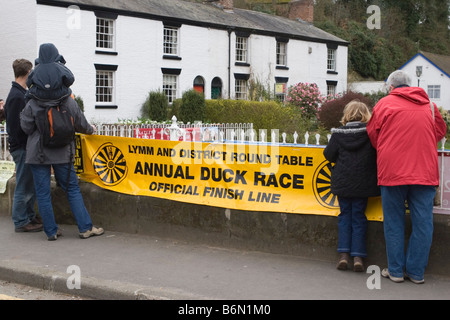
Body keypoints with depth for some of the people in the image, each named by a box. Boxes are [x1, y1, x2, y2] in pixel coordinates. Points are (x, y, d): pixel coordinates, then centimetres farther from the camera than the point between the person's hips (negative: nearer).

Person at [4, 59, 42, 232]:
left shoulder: (22, 93, 14)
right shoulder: (17, 96, -17)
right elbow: (16, 126, -20)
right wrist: (25, 146, -17)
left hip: (27, 148, 10)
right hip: (22, 148, -10)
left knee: (31, 184, 17)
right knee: (24, 187, -1)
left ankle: (30, 216, 28)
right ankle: (21, 222, 8)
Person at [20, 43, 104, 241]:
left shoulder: (32, 105, -6)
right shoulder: (69, 102, -3)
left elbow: (26, 127, -3)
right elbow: (81, 124, 7)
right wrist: (91, 130, 27)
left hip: (37, 153, -1)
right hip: (62, 153, 1)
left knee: (43, 193, 6)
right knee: (72, 189, 8)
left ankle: (51, 231, 8)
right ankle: (85, 228, 6)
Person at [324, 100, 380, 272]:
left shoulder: (338, 134, -4)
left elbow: (329, 155, -1)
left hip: (342, 182, 0)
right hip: (363, 184, 0)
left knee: (344, 216, 10)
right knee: (358, 216, 7)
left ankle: (343, 254, 5)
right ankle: (358, 256, 2)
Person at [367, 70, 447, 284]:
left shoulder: (384, 104, 2)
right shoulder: (429, 105, 10)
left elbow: (372, 135, 10)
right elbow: (441, 131, 22)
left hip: (392, 171, -1)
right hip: (425, 172, 2)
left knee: (394, 222, 8)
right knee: (422, 223, 6)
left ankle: (395, 270, 13)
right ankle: (416, 272, 10)